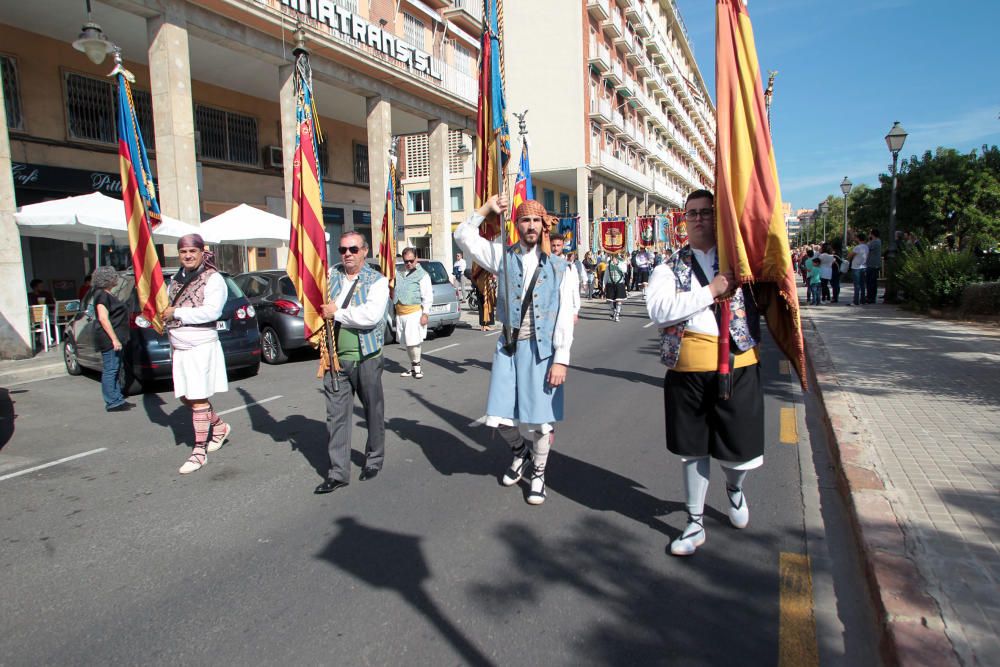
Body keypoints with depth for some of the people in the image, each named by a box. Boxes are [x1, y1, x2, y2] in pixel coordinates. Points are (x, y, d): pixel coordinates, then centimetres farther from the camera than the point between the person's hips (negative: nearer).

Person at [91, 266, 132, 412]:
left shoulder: (107, 295, 18)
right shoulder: (102, 295, -13)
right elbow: (103, 318, -21)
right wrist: (114, 339, -24)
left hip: (113, 340, 11)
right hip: (109, 340, -11)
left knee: (114, 370, 13)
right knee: (110, 370, -6)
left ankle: (118, 400, 20)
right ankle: (113, 403, -3)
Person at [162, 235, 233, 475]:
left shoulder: (213, 279, -9)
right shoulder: (176, 279, 14)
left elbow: (212, 311, -20)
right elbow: (168, 307, 24)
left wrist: (177, 313, -16)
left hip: (201, 347, -8)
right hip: (179, 348, 8)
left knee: (198, 399, -3)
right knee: (185, 397, 12)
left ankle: (199, 451, 6)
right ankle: (220, 427, 34)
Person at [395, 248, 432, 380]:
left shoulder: (422, 274, -3)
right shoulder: (399, 273, 16)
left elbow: (428, 296, -7)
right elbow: (394, 290, 30)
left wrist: (425, 314, -12)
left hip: (414, 312, -6)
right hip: (400, 313, 6)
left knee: (413, 341, -11)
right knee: (406, 342, 10)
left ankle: (417, 367, 2)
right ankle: (413, 367, 20)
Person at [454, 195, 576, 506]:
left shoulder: (558, 268, 1)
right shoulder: (503, 256, 6)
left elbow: (564, 318, -3)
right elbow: (464, 236, 5)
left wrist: (561, 360, -10)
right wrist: (486, 209, -4)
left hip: (542, 349, -2)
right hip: (509, 346, 2)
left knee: (540, 418, 3)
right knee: (501, 416, 7)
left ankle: (538, 473, 27)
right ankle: (521, 452, 39)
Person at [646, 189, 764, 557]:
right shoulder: (671, 267, 4)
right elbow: (658, 310, -13)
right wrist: (710, 292, -16)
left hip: (738, 364, 0)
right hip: (688, 368, 0)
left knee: (740, 445, 9)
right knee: (694, 447, 11)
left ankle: (734, 488, 45)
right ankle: (695, 523, 28)